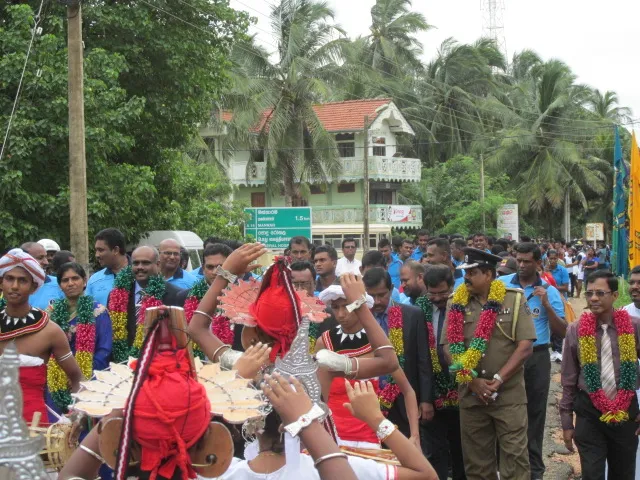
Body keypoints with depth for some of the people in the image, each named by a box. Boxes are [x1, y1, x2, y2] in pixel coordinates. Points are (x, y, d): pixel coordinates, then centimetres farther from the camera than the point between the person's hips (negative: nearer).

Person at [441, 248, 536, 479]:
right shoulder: (456, 303, 5)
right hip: (470, 394, 3)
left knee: (514, 458, -2)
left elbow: (525, 346, -8)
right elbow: (450, 347, 1)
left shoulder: (514, 299, -3)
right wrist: (473, 381, -10)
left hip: (509, 394, -3)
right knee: (476, 461, 10)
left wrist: (498, 380, -14)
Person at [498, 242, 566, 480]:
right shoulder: (501, 284, -2)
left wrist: (546, 304, -14)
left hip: (537, 357, 0)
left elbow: (562, 332, -3)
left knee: (535, 412, 9)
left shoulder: (549, 291, 0)